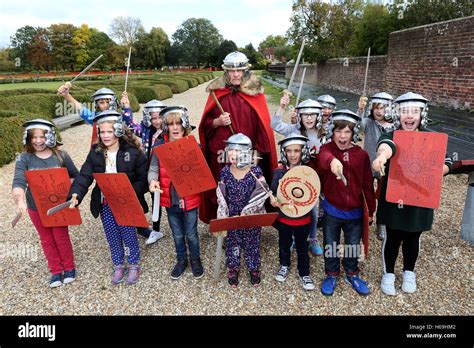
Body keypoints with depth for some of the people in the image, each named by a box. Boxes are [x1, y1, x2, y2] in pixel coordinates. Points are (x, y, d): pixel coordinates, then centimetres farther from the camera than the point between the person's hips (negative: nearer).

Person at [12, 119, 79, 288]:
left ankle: (69, 268, 30)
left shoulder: (61, 156, -7)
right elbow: (18, 182, -23)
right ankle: (56, 271, 29)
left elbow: (75, 176, 3)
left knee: (61, 238, 10)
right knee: (46, 240, 14)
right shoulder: (24, 159, -9)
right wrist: (20, 201, -40)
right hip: (36, 207, 1)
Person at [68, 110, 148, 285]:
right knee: (112, 238, 15)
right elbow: (84, 176, -8)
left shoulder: (133, 152, -14)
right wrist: (75, 195, -24)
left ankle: (134, 265, 33)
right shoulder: (95, 153, -2)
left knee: (129, 236, 9)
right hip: (105, 204, 4)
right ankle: (118, 266, 38)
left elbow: (143, 178, -14)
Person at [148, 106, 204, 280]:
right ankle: (181, 260, 44)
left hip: (189, 199, -2)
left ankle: (195, 259, 40)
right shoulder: (160, 147, -5)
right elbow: (153, 168, -6)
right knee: (177, 234, 21)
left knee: (191, 234, 14)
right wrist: (153, 181, -27)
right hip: (170, 199, 2)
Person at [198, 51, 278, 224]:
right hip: (221, 154, 1)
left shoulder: (255, 92, 1)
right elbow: (206, 124, 8)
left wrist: (258, 151, -7)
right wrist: (217, 122, -14)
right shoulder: (217, 91, 5)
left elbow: (263, 125, 0)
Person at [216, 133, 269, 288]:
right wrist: (223, 215, -7)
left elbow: (260, 195, -14)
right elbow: (221, 197, 0)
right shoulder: (225, 172, -7)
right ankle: (233, 269, 39)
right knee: (232, 244, 16)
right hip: (231, 218, 2)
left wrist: (246, 213, -18)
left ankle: (254, 269, 39)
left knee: (252, 244, 15)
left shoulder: (255, 171, -15)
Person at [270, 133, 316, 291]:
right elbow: (273, 192, -4)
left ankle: (304, 273, 33)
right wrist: (273, 199, -24)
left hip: (303, 217, -1)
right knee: (284, 244, 21)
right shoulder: (279, 172, -9)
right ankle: (284, 266, 46)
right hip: (283, 217, 1)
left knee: (302, 247, 15)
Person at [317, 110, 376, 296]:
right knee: (330, 245, 15)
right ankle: (332, 274, 39)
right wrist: (332, 161, -62)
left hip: (355, 211, 2)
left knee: (353, 245, 19)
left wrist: (371, 210, 6)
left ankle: (352, 274, 44)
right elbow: (324, 157, -38)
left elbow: (368, 184, 2)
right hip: (332, 210, -1)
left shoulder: (361, 154, -5)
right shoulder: (327, 148, -10)